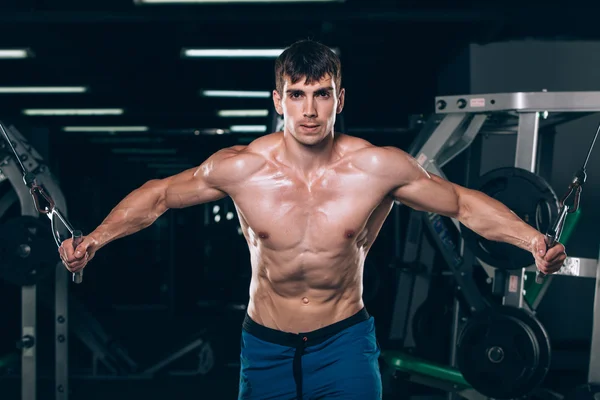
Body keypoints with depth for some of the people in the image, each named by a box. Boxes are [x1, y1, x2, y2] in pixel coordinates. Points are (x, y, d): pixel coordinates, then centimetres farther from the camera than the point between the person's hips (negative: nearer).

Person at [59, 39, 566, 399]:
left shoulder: (377, 166, -14)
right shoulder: (240, 168, -14)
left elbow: (463, 202, -2)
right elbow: (158, 194, 1)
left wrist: (534, 240, -12)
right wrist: (94, 239, -6)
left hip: (344, 341, -1)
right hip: (265, 347, 1)